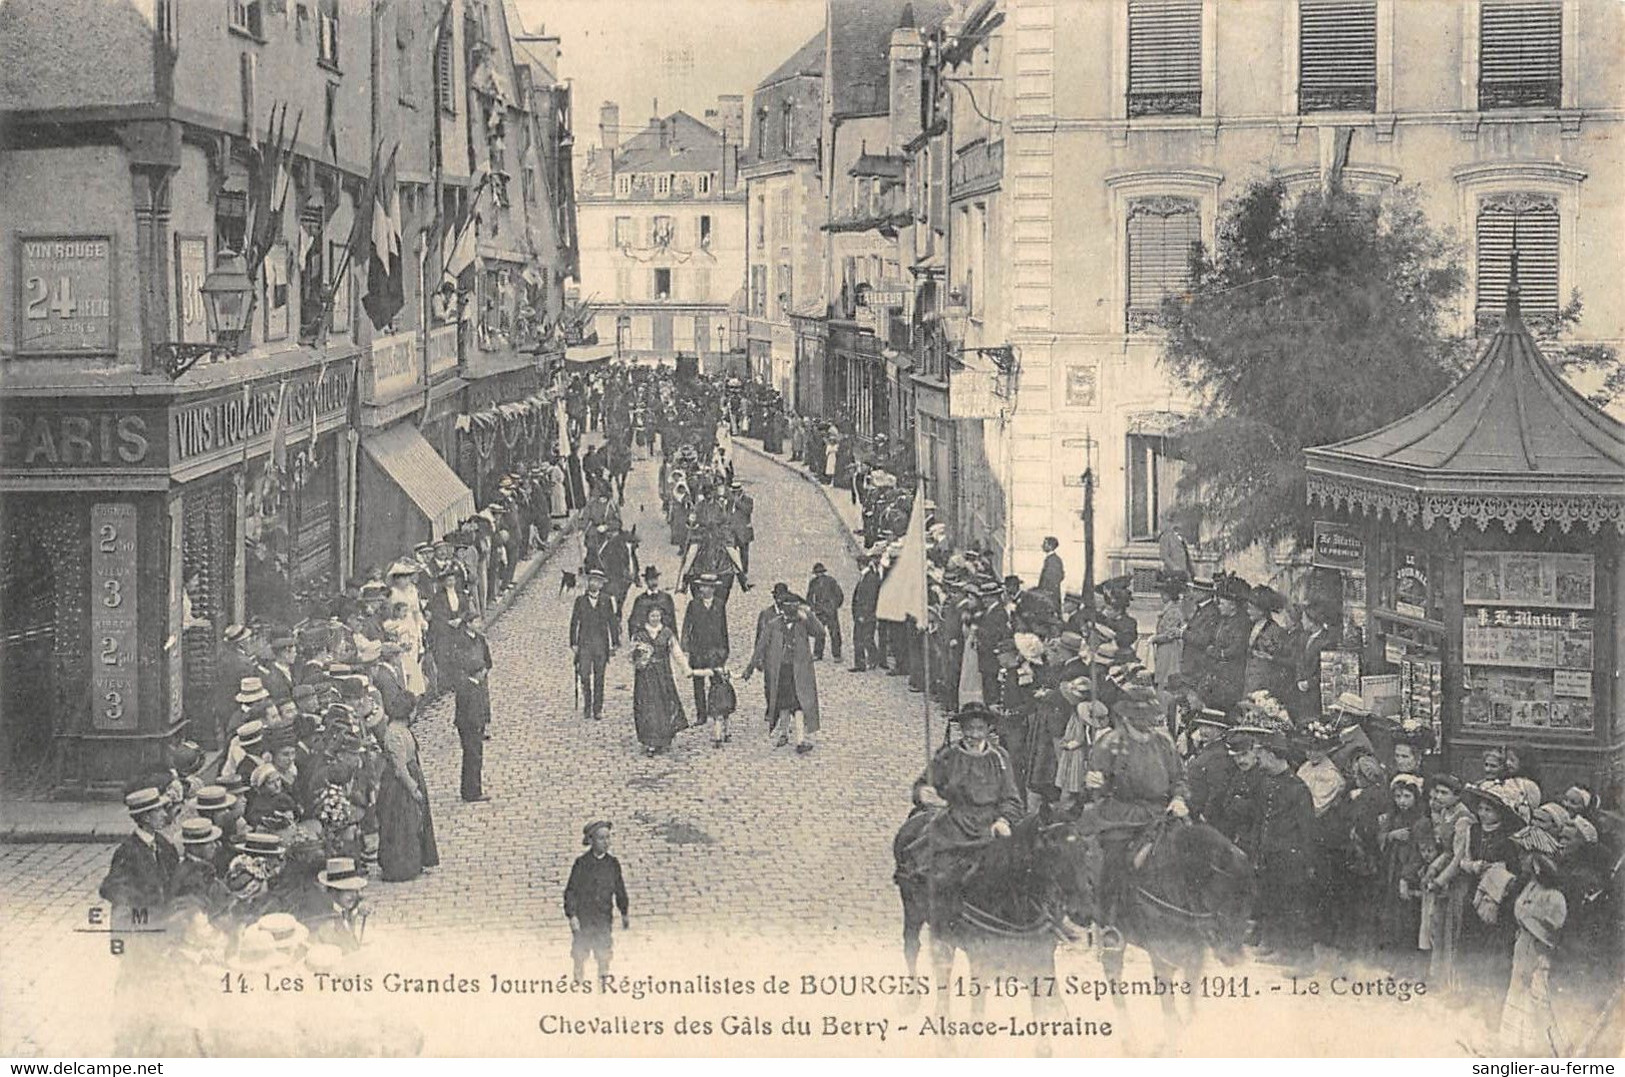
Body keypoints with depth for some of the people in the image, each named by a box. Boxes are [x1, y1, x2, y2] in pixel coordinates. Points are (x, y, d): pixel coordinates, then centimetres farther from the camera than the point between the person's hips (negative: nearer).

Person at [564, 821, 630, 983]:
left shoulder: (613, 864, 4)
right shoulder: (581, 863, -7)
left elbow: (620, 890, 14)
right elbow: (571, 891, -6)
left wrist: (625, 914, 12)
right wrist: (571, 915, -14)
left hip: (604, 919, 3)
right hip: (583, 919, -3)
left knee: (604, 956, 4)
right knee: (580, 955, 4)